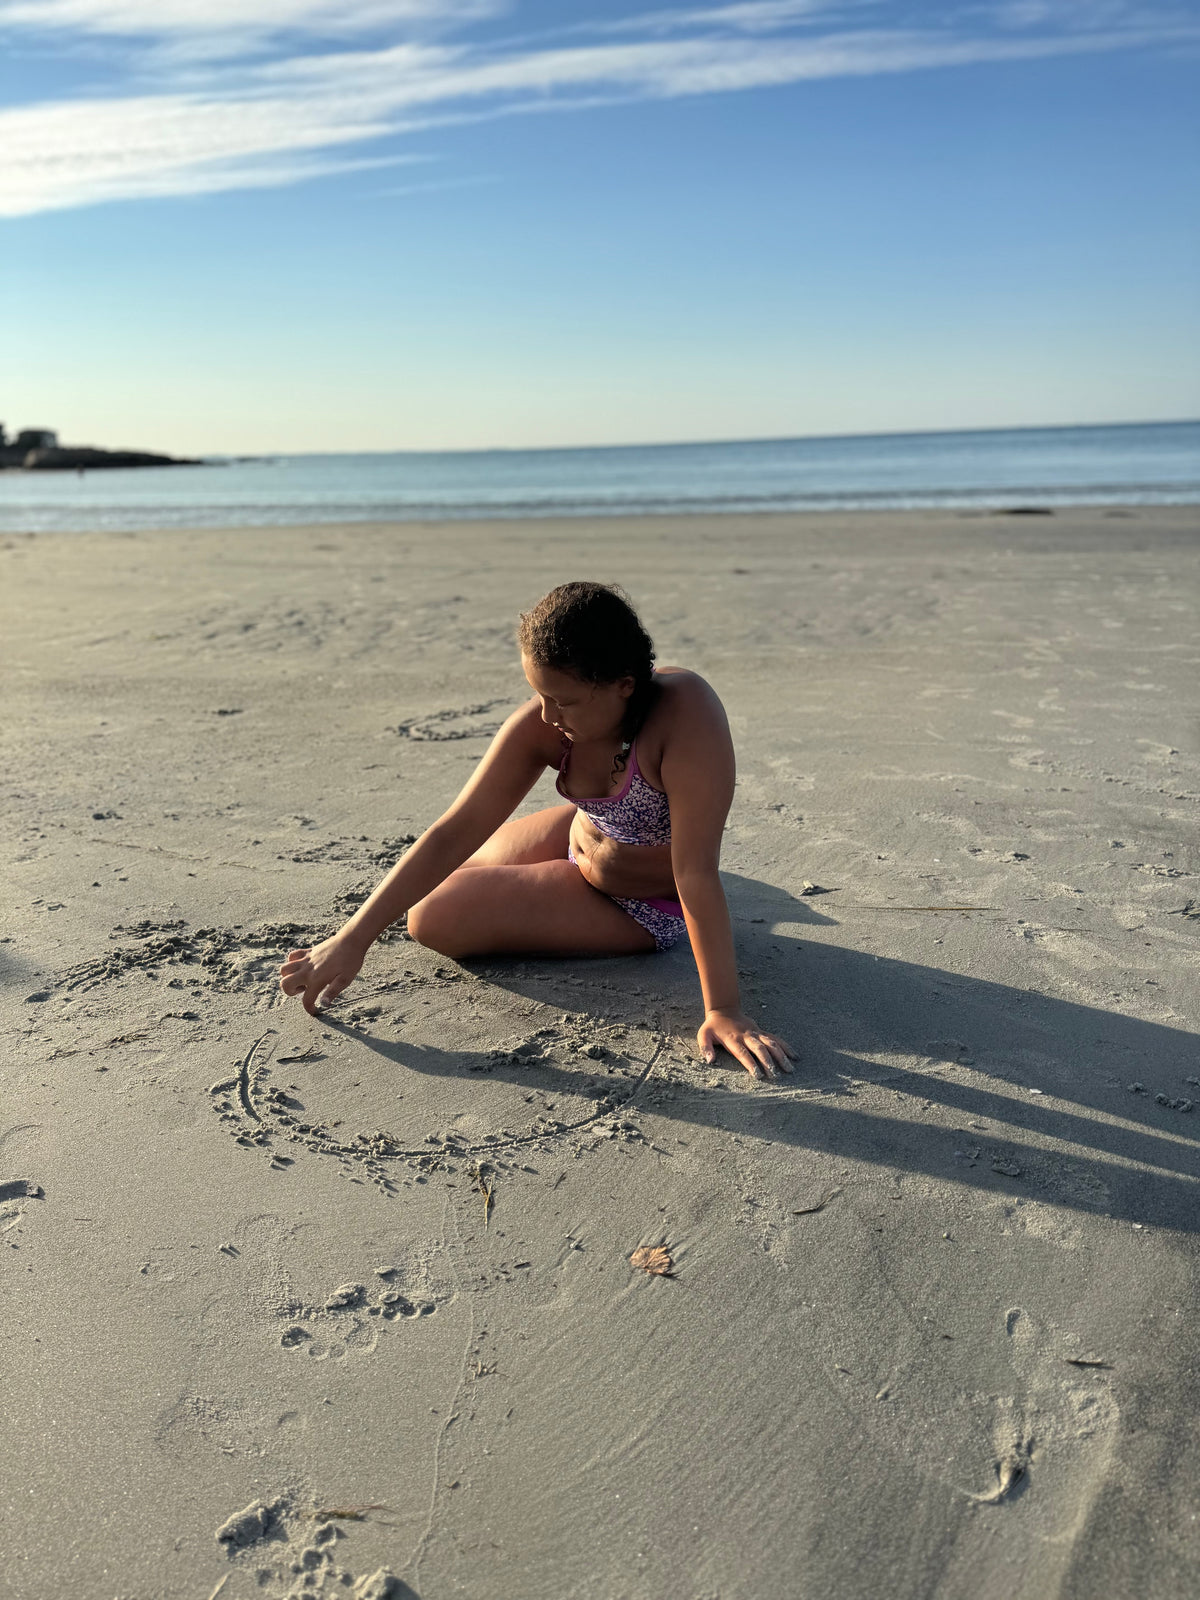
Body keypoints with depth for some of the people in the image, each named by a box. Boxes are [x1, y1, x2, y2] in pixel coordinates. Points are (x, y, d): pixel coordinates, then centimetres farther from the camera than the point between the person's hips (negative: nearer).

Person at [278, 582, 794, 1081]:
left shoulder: (684, 711, -38)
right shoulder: (543, 727, -22)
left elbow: (698, 871, -38)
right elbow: (455, 832, -22)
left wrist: (723, 1011, -39)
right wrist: (353, 939, -25)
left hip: (646, 908, -6)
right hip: (582, 836, 6)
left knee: (436, 920, -12)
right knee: (433, 884, 22)